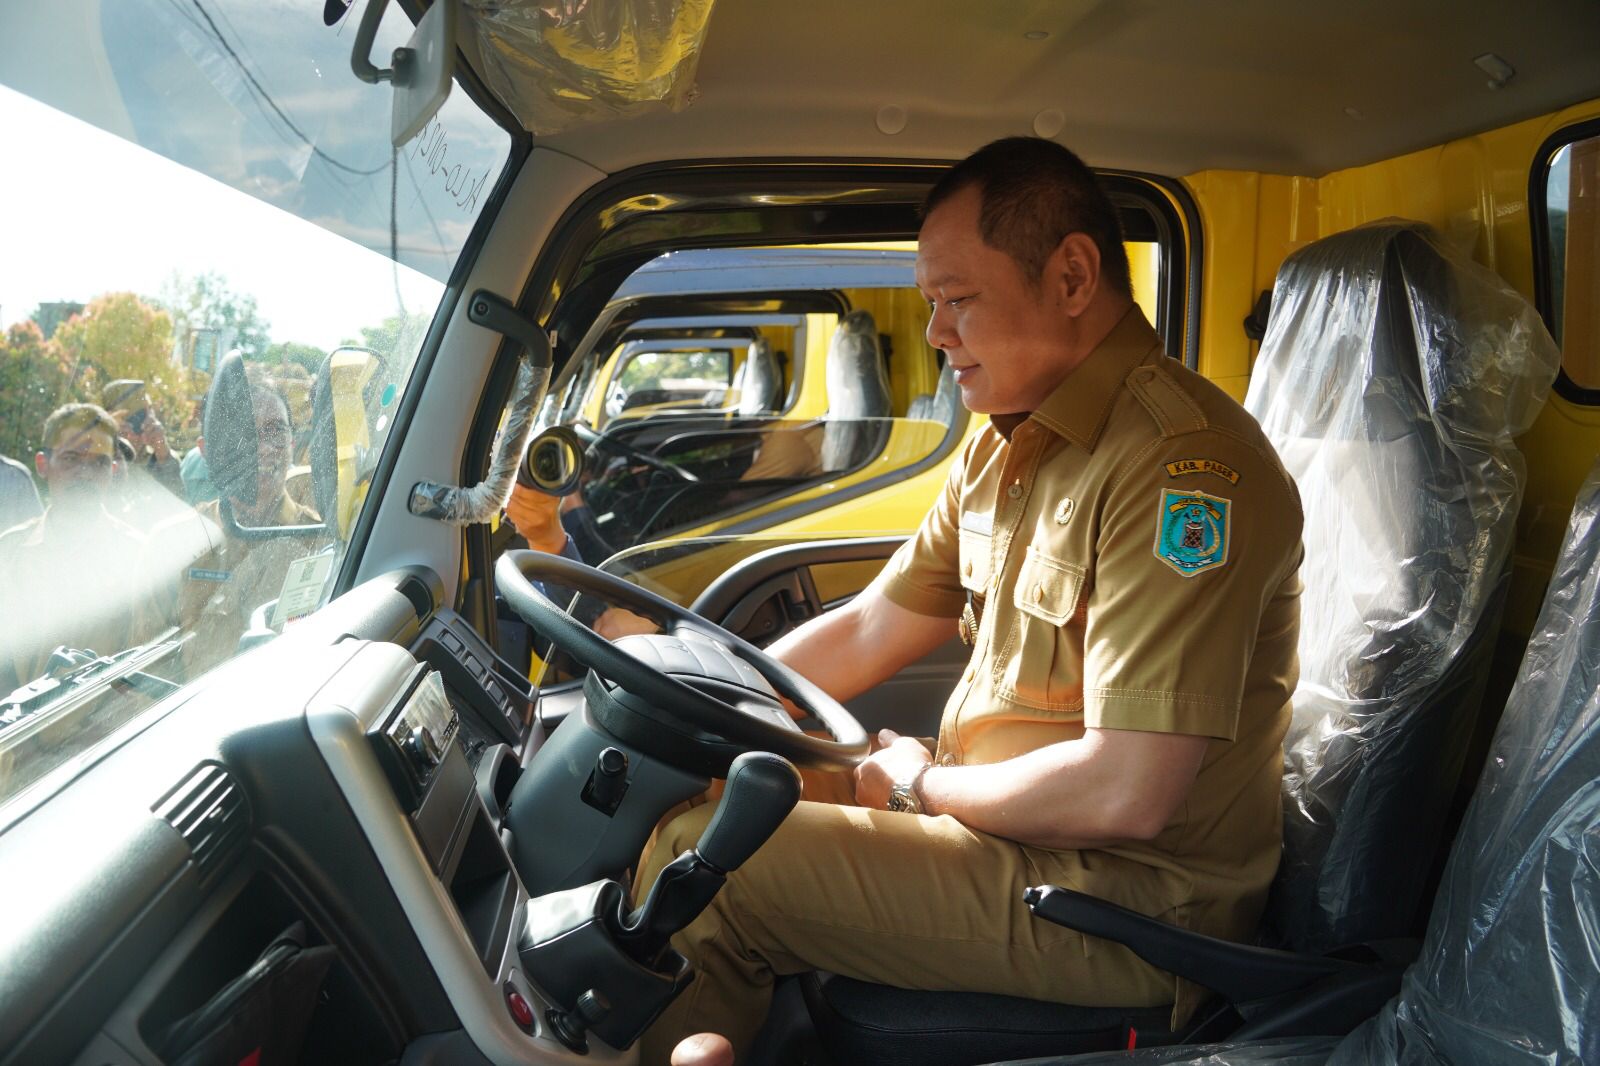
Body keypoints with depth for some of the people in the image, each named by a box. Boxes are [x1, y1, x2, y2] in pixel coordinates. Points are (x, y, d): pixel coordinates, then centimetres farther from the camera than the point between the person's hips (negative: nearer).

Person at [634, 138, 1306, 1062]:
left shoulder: (1181, 463, -24)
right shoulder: (1008, 446, 8)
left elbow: (1126, 794, -28)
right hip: (1017, 822, 9)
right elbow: (869, 632, 12)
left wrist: (921, 784, -12)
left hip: (1133, 896, -9)